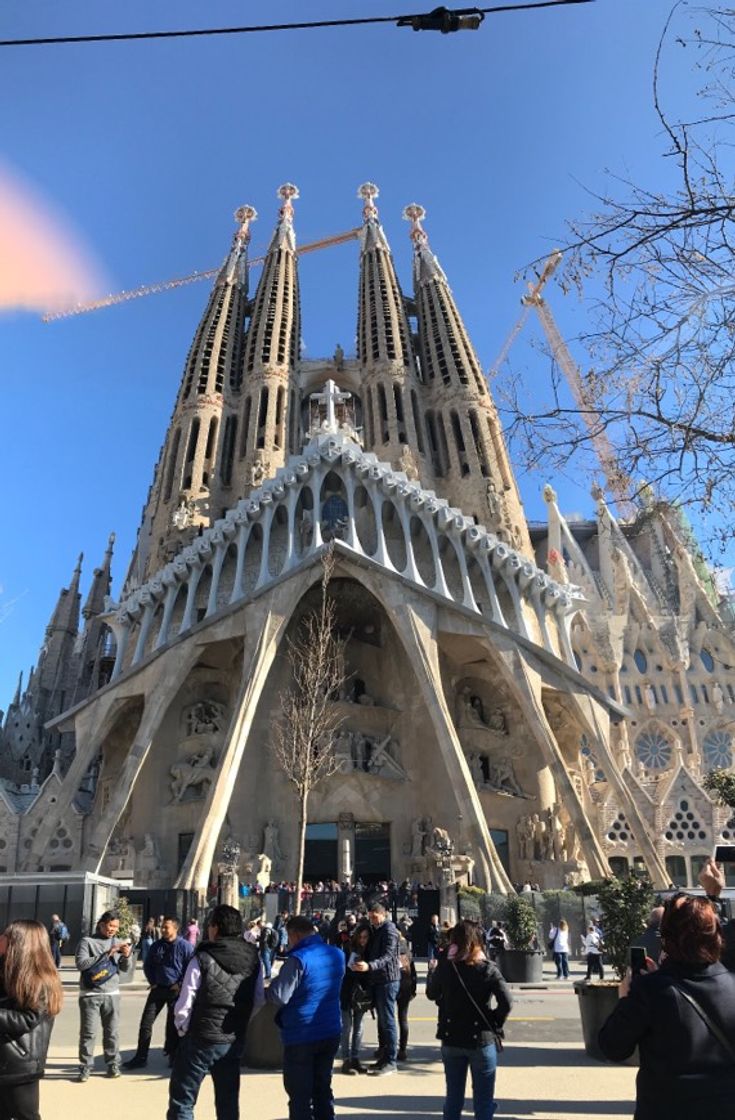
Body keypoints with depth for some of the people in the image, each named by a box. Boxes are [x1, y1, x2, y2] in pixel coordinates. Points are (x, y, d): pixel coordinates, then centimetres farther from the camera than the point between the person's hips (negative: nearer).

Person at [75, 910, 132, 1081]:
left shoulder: (118, 943, 7)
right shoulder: (87, 941, -3)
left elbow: (125, 968, 6)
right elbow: (81, 963, -16)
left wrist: (127, 956, -17)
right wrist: (106, 954, -21)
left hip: (112, 993, 3)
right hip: (90, 994, -3)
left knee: (112, 1031, 7)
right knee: (88, 1032, -1)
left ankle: (113, 1064, 18)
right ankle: (85, 1067, 11)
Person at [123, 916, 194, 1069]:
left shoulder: (185, 947, -12)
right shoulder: (156, 946, 2)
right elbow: (147, 966, 15)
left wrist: (180, 985, -11)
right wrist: (152, 982, 5)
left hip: (175, 991, -4)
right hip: (158, 988, 4)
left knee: (173, 1025, 6)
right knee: (146, 1022, 2)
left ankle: (173, 1056, 22)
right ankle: (140, 1057, 12)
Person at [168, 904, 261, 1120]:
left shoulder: (202, 959, -14)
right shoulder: (253, 959, -1)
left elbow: (184, 1005, -11)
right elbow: (258, 1000, 4)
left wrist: (183, 1029, 6)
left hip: (200, 1040, -4)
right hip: (234, 1042, 4)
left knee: (182, 1102, 9)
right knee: (228, 1102, 19)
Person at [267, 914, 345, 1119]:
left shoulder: (298, 959, -20)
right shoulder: (337, 954, 2)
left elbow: (279, 997, -20)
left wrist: (272, 984, 0)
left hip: (301, 1037, -6)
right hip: (331, 1033, 6)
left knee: (300, 1096, 7)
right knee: (323, 1090, 19)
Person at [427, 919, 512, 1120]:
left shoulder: (444, 967, -6)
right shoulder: (486, 969, -13)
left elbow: (432, 994, 9)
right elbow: (506, 1002, -19)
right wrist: (495, 1023, -5)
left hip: (451, 1040, 3)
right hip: (482, 1041, -3)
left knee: (453, 1097, 19)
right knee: (483, 1100, 11)